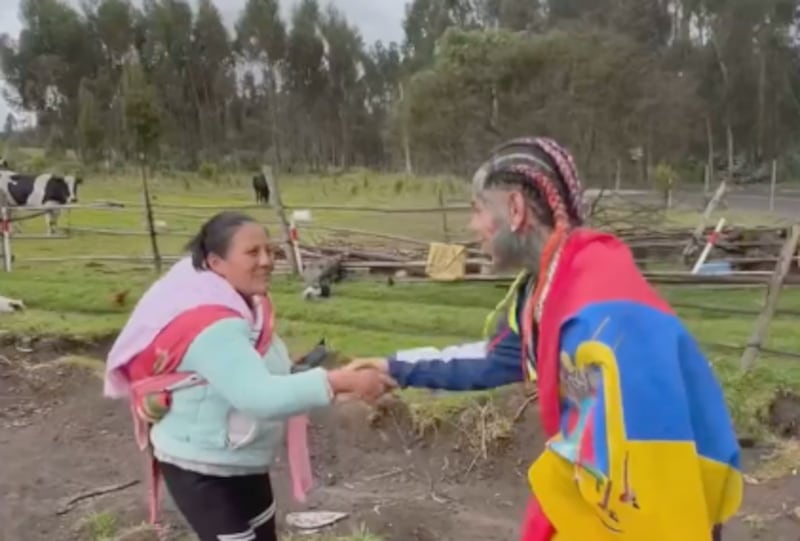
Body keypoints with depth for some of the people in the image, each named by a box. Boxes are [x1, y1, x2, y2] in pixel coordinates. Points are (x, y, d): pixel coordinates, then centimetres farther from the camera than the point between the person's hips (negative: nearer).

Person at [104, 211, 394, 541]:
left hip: (243, 463, 9)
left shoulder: (241, 305, -1)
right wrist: (342, 382, -37)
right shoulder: (211, 326, -30)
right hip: (202, 470, -9)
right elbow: (260, 397, -39)